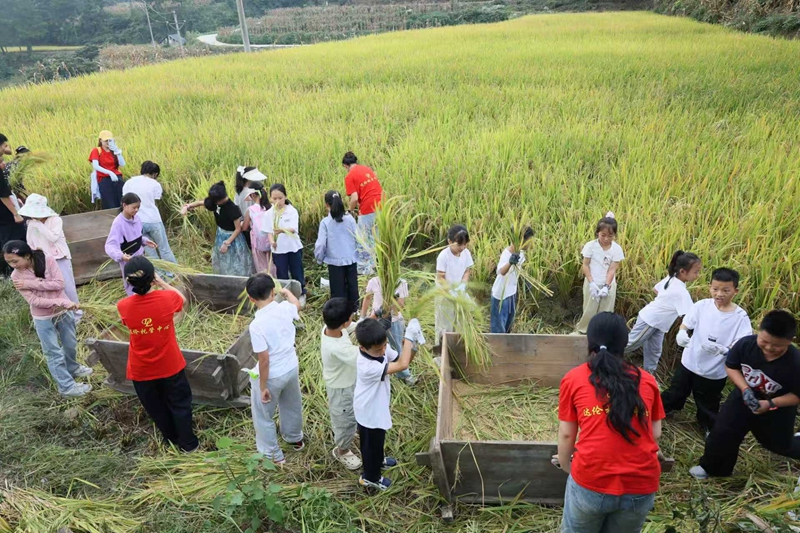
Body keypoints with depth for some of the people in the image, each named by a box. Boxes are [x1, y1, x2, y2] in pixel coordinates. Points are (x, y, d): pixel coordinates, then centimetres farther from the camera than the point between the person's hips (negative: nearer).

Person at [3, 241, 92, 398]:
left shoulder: (47, 260, -14)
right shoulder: (16, 276, -14)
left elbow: (59, 284, -21)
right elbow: (34, 301, -21)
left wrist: (31, 283, -25)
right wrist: (64, 303, -30)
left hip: (63, 312, 2)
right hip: (43, 319, -2)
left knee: (70, 345, 20)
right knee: (54, 353, 4)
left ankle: (73, 368, 47)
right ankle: (67, 387, 14)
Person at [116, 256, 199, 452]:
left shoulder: (123, 307, -20)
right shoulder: (167, 298, -24)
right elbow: (183, 300, 2)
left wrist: (138, 287, 1)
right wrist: (161, 283, 1)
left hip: (141, 370, 2)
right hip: (170, 366, -1)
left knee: (156, 408, 24)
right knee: (180, 404, 19)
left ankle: (171, 440, 44)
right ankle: (188, 444, 32)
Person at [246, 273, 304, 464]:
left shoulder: (257, 325, -29)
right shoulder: (285, 308, -13)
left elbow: (264, 360, -25)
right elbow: (297, 304, 14)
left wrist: (263, 387, -13)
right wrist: (287, 292, 35)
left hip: (271, 375, -6)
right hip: (291, 368, 6)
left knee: (264, 416, 19)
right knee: (292, 406, 30)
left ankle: (273, 455, 34)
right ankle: (295, 439, 53)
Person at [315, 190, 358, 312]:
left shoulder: (325, 222, -11)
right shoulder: (350, 219, -4)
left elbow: (321, 243, -10)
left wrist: (319, 257, 8)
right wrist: (358, 254, 16)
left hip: (335, 261, -3)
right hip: (351, 259, 3)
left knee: (338, 289, 7)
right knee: (352, 286, 15)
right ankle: (353, 310, 25)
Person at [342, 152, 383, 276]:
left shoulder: (350, 176, -6)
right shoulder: (367, 169, 14)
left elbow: (355, 198, -14)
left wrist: (349, 211, 4)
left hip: (368, 210, -7)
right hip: (380, 206, 7)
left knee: (363, 240, 7)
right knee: (374, 237, 19)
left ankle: (363, 268, 13)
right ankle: (372, 264, 29)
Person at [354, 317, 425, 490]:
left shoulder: (380, 348, -18)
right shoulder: (367, 367, -42)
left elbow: (403, 360, -9)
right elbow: (402, 365, -44)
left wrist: (413, 344, -30)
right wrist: (409, 336, -41)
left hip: (378, 407, 8)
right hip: (369, 412, -8)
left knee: (379, 439, 33)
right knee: (371, 443, 18)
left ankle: (378, 460, 60)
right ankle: (370, 477, 43)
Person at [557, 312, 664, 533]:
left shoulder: (573, 379, 1)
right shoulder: (647, 380, 7)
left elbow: (566, 435, 6)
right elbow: (656, 434, 13)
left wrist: (565, 465, 24)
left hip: (591, 481, -2)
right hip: (642, 485, 3)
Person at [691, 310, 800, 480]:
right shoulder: (745, 344, -26)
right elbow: (730, 366, -8)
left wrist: (770, 404, -29)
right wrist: (744, 388, -22)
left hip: (778, 409, -2)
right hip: (745, 397, 2)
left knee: (780, 444, 20)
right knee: (722, 432, 3)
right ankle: (711, 467, 25)